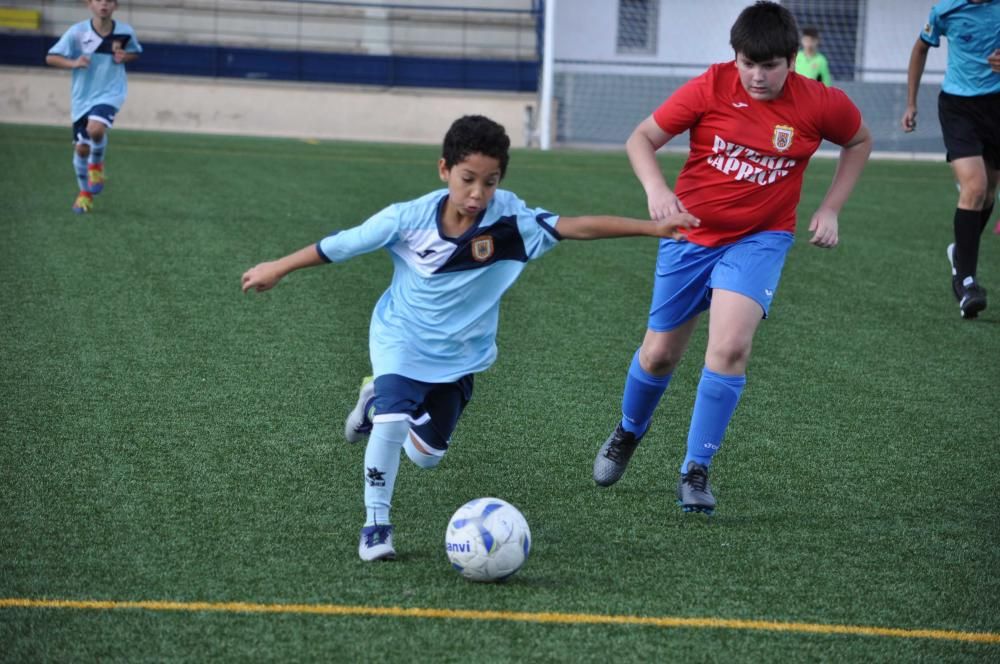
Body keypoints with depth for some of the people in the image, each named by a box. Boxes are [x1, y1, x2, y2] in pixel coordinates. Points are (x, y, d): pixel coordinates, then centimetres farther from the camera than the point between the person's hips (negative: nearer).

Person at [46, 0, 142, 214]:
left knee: (95, 128, -30)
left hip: (110, 93, -1)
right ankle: (85, 193, 32)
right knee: (81, 148, 6)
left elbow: (135, 52, 15)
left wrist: (125, 56, -9)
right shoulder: (77, 32, -11)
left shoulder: (125, 31, -6)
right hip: (82, 97, 1)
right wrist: (73, 63, -26)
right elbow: (51, 58, -7)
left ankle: (96, 164, 3)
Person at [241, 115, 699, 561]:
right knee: (391, 425, -26)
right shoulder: (408, 219, -24)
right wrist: (277, 269, -1)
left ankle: (379, 399, 45)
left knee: (426, 455, 15)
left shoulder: (511, 220, -25)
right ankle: (376, 522, -6)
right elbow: (339, 245, -12)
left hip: (460, 353, 3)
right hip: (401, 340, -3)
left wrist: (654, 227, -43)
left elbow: (576, 227, -34)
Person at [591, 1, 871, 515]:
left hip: (759, 239, -1)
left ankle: (695, 472, -10)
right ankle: (627, 434, 42)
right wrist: (656, 189, -25)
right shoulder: (710, 88, -15)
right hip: (691, 231, 1)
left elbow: (859, 143, 10)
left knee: (730, 347, -23)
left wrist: (830, 210, 2)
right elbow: (641, 138, -7)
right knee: (660, 353, 10)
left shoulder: (820, 105, -11)